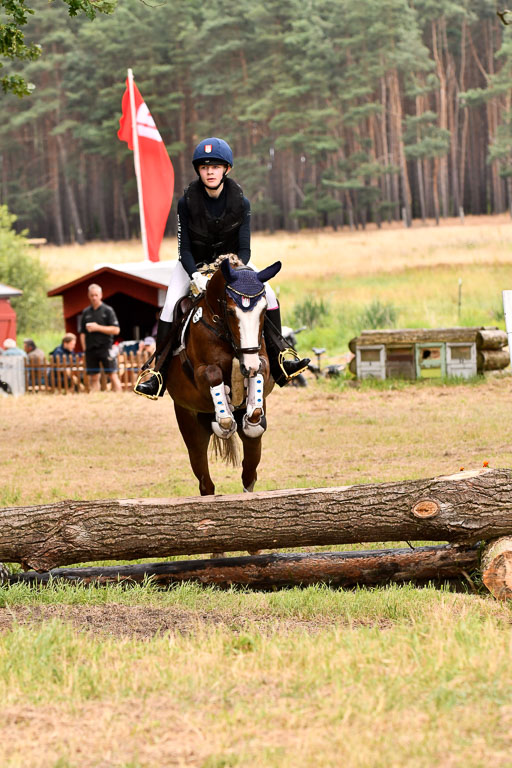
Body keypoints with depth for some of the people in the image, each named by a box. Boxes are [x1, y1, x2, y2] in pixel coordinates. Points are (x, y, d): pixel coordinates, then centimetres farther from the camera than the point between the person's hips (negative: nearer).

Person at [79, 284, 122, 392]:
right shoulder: (86, 312, 12)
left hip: (105, 348, -4)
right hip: (90, 349, 4)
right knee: (94, 378, 5)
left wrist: (98, 327, -12)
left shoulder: (108, 310, 1)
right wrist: (84, 348, 3)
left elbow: (116, 330, -5)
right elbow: (82, 333, 15)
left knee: (112, 375, -7)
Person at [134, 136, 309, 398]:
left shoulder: (240, 202, -19)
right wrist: (196, 275, -35)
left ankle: (279, 364, -5)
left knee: (268, 296, -15)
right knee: (171, 306, -21)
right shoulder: (187, 202, -22)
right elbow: (184, 249, -18)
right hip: (194, 262, -1)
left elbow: (245, 249, -17)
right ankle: (157, 372, -12)